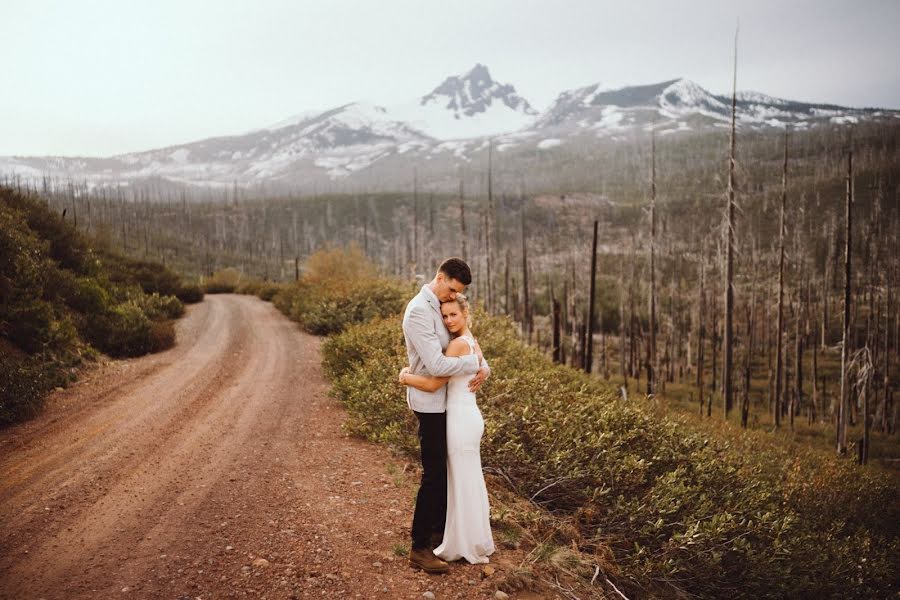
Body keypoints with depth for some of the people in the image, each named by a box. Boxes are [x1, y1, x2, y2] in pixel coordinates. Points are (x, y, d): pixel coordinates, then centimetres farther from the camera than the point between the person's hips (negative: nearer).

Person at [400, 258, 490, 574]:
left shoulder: (442, 307, 10)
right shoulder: (419, 311, -20)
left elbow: (467, 341, 13)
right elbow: (437, 364, -28)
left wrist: (484, 367, -8)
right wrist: (474, 362, -15)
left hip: (447, 401, 9)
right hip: (430, 402, -9)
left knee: (445, 469, 18)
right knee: (434, 474, -6)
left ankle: (439, 530, 32)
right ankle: (420, 548, 3)